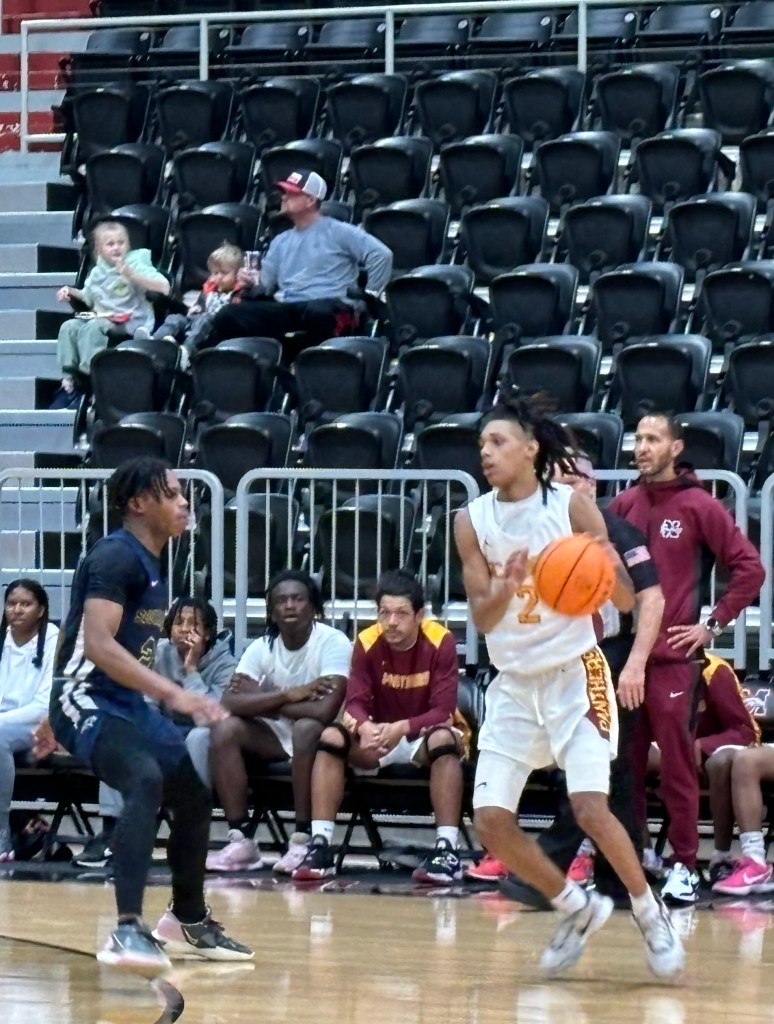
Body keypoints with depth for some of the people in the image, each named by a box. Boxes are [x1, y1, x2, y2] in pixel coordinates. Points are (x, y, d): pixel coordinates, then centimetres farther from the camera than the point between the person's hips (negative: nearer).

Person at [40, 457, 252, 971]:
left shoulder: (151, 562, 14)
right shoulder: (116, 556, -16)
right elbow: (98, 645, -29)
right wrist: (175, 694, -35)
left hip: (129, 702, 10)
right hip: (88, 700, -10)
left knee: (196, 796, 16)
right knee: (147, 780, -33)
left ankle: (189, 922, 35)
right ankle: (128, 931, -40)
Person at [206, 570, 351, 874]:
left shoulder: (333, 642, -18)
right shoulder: (262, 647, -3)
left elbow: (325, 710, -31)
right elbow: (228, 702, -16)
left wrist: (263, 700, -18)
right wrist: (287, 695, -26)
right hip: (277, 736, 5)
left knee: (306, 728, -37)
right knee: (225, 729, -19)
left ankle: (303, 839, -28)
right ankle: (241, 841, -18)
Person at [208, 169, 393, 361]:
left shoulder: (338, 232, 8)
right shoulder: (280, 241, 27)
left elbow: (381, 254, -2)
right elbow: (265, 286, 21)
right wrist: (251, 284, -1)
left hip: (330, 307, -5)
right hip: (286, 309, 5)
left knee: (318, 313, -45)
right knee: (228, 318, -19)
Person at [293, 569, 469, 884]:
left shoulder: (440, 642, -19)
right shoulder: (367, 643, -12)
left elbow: (443, 710, -21)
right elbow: (355, 703, -14)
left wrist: (402, 728, -41)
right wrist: (365, 727, -40)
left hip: (426, 734, -3)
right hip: (379, 735, 3)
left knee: (445, 741, -37)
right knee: (331, 738, -23)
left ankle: (447, 850, -38)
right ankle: (320, 846, -26)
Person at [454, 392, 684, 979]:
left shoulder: (571, 506, -8)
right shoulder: (473, 521, 0)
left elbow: (626, 600, -6)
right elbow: (482, 618, -3)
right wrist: (505, 588, -24)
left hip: (575, 676, -4)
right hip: (514, 684, 4)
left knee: (590, 808, -17)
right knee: (490, 819, -6)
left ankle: (651, 914, 4)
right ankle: (577, 909, 14)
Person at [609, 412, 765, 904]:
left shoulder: (699, 506, -2)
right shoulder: (623, 505, 10)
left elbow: (749, 567, -4)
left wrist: (713, 624, -6)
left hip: (674, 656, -4)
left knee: (677, 766, -3)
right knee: (624, 765, 7)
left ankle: (685, 867, 2)